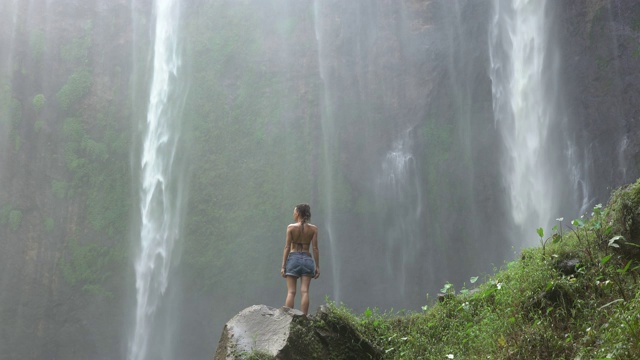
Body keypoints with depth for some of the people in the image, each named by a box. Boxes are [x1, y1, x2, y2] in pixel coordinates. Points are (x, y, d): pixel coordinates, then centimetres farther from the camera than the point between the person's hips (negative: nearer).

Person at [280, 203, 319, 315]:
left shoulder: (291, 227, -2)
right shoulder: (313, 228, 2)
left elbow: (287, 247, -4)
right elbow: (315, 248, -1)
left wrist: (283, 266, -2)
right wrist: (317, 266, 3)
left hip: (293, 258, -1)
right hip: (307, 259, 1)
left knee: (291, 292, 0)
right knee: (304, 291, -1)